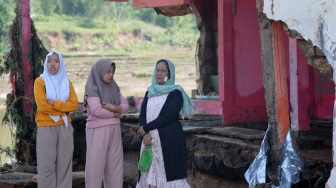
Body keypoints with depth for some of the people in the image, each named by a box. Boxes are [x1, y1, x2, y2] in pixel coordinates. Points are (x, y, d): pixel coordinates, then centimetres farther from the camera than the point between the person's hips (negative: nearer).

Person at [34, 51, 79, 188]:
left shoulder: (67, 83, 11)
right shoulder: (40, 81, 0)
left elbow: (74, 105, -2)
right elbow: (42, 106, -11)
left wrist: (53, 103, -12)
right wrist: (63, 108, -6)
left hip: (65, 128, 3)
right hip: (46, 128, -3)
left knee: (64, 164, 3)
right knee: (46, 165, -4)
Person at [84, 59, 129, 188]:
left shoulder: (114, 88, 14)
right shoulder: (92, 88, -5)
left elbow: (126, 106, 8)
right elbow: (96, 110, -17)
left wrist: (114, 108, -12)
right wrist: (115, 114, -4)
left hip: (114, 130, 6)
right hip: (98, 131, -6)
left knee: (115, 166, 5)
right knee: (96, 165, -3)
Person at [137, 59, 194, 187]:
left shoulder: (175, 93, -2)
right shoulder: (150, 92, 15)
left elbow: (168, 116, -13)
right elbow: (142, 115, 8)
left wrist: (145, 128, -11)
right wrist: (145, 133, -10)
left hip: (170, 139, -5)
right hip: (150, 138, 5)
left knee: (168, 173, -8)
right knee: (150, 173, 2)